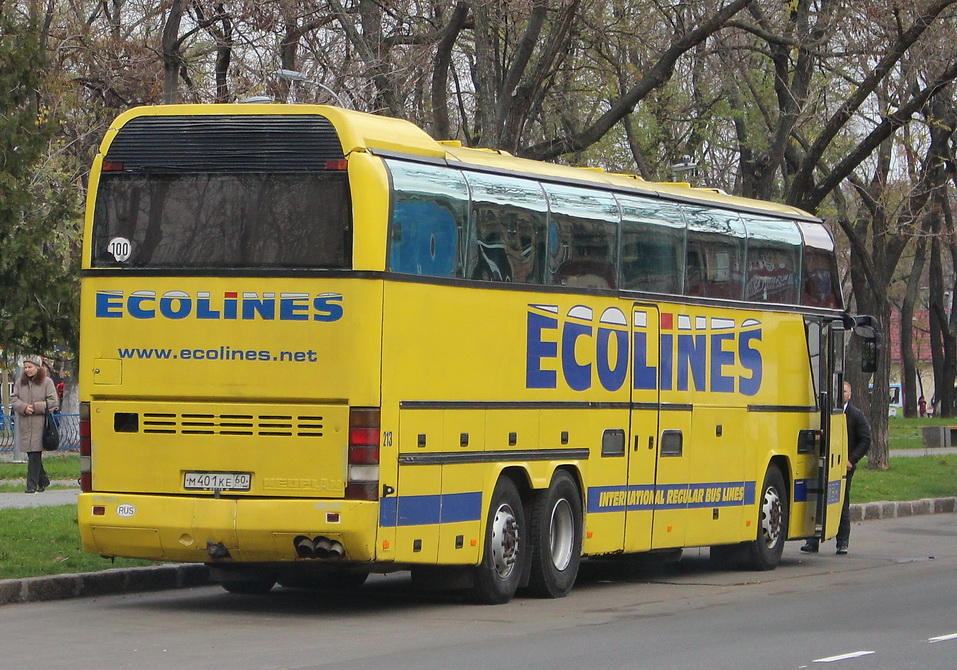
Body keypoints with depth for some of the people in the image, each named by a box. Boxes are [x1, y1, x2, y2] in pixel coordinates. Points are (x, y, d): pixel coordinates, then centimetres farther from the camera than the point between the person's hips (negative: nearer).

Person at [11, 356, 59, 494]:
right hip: (24, 424, 5)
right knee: (31, 454, 7)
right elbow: (15, 400, 9)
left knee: (35, 454, -9)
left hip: (39, 424, -5)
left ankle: (32, 485, -8)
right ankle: (43, 481, 24)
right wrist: (24, 408, -11)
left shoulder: (47, 382, 0)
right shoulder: (20, 383, 13)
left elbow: (53, 402, -4)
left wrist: (35, 407, -12)